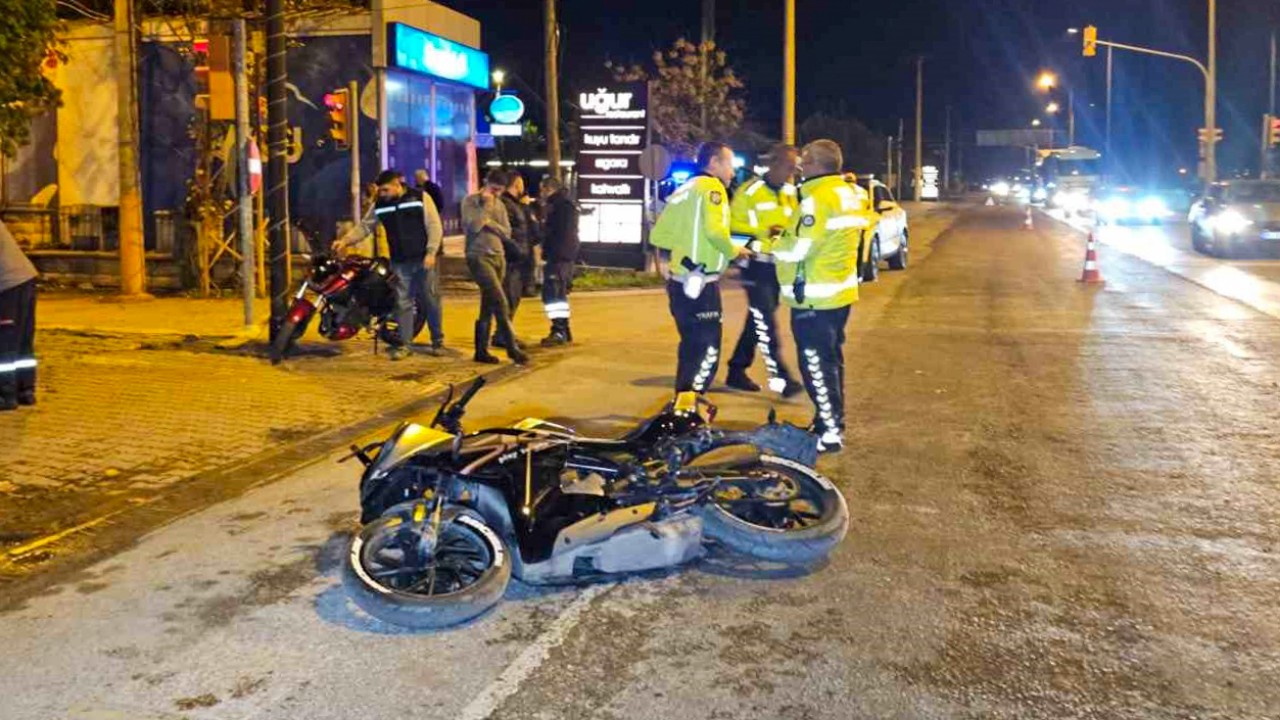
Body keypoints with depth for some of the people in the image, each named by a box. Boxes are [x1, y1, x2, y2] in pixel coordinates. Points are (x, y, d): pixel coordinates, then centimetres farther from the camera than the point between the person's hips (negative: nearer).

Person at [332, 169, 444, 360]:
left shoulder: (420, 198, -5)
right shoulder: (380, 205, 5)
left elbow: (434, 226, -7)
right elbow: (364, 226, 7)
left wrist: (431, 252, -14)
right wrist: (345, 240, -8)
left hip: (424, 260, -3)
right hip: (400, 262, 3)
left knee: (431, 300, 4)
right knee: (402, 303, 3)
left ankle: (438, 341, 17)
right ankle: (404, 344, 9)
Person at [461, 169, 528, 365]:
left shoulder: (499, 205, 16)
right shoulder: (470, 201, -2)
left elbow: (506, 233, 7)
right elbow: (473, 226, -17)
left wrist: (490, 223, -8)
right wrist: (486, 205, -12)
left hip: (498, 257, 7)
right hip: (479, 256, -7)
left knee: (488, 307, 8)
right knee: (500, 301, -16)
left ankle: (481, 351, 13)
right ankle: (512, 347, -13)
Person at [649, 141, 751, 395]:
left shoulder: (683, 190, 18)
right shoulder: (711, 186, -8)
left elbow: (658, 235, 16)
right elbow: (715, 230, -22)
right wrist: (734, 251, -6)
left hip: (679, 281, 9)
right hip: (700, 284, -9)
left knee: (692, 346, 19)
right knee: (707, 349, -5)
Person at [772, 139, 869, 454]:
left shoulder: (817, 198, -19)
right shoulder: (849, 195, 12)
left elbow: (797, 249, -22)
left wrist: (777, 243, -1)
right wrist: (790, 236, 12)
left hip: (814, 297, -10)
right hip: (839, 291, 10)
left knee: (816, 365, -3)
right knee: (830, 360, 18)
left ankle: (830, 433, -1)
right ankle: (831, 422, 28)